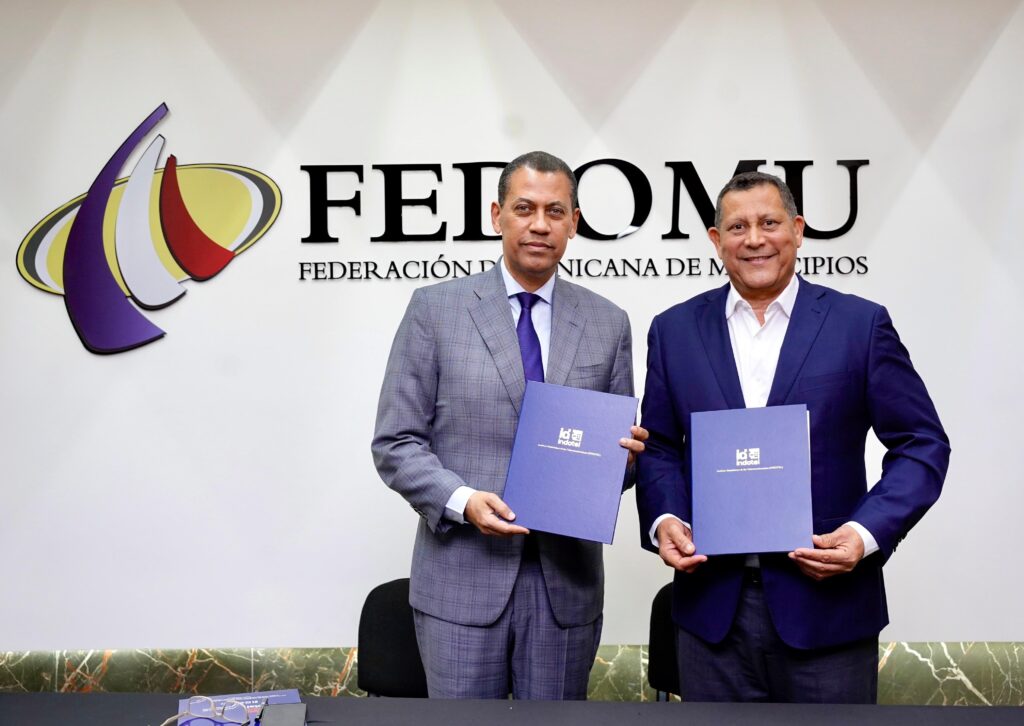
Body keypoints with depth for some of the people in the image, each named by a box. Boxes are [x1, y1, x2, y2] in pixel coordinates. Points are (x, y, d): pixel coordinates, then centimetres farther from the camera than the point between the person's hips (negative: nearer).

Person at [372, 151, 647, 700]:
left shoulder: (608, 324, 7)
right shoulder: (435, 309, 0)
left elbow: (619, 446, 13)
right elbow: (395, 442, -2)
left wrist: (624, 452, -10)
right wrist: (462, 501, -17)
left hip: (568, 579, 2)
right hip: (463, 576, -2)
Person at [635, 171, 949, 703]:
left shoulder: (860, 324, 0)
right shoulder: (675, 330, 6)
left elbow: (922, 444, 0)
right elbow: (658, 446, 9)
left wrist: (868, 533, -14)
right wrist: (662, 520, -9)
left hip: (827, 601, -1)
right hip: (711, 601, 2)